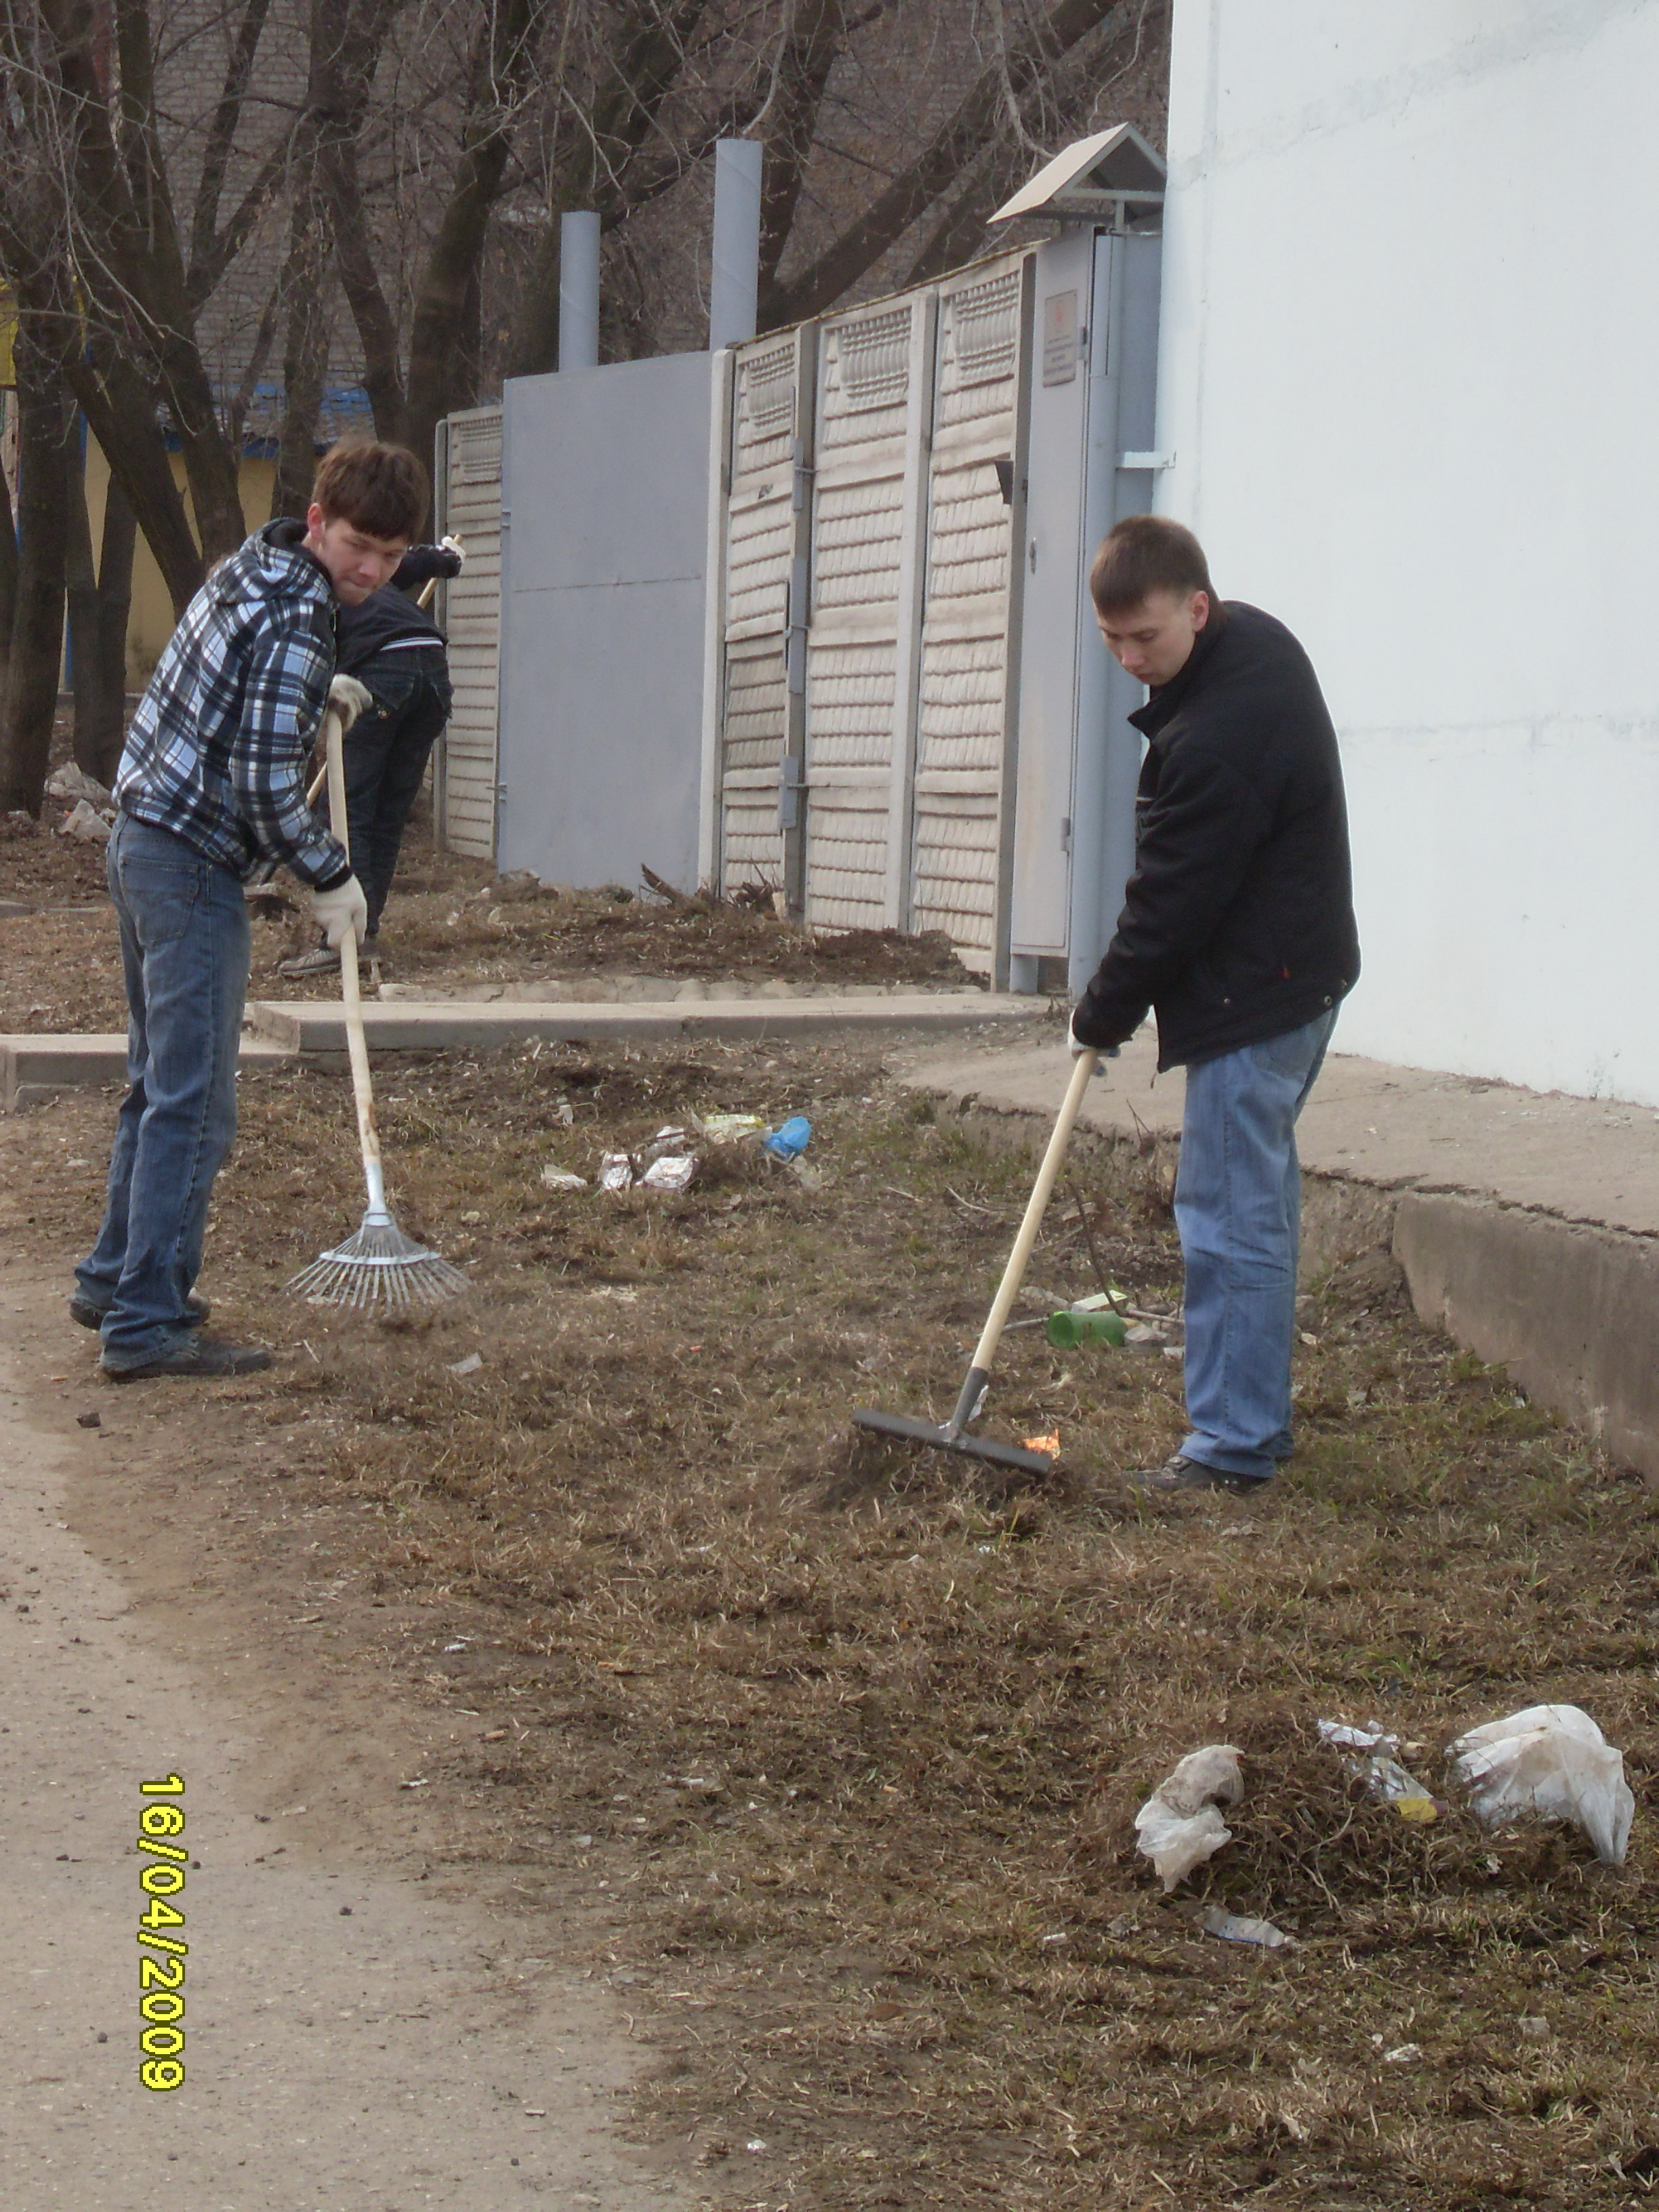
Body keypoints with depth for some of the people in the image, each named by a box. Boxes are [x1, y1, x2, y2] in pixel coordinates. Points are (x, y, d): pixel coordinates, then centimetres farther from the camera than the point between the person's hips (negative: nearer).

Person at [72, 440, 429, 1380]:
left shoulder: (251, 571, 11)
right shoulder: (298, 619, -19)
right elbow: (267, 784, -21)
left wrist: (315, 695, 25)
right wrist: (332, 877, -8)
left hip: (142, 837, 10)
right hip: (194, 865, -10)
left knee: (159, 1083, 20)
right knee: (194, 1105, -8)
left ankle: (115, 1279, 29)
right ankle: (147, 1326, -8)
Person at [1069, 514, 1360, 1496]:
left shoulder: (1219, 735, -27)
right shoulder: (1258, 642, 6)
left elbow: (1174, 897, -20)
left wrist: (1105, 1012, -6)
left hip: (1253, 998, -11)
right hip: (1300, 970, 11)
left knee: (1230, 1213, -7)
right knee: (1261, 1198, 17)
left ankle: (1234, 1444, -2)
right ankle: (1260, 1416, 27)